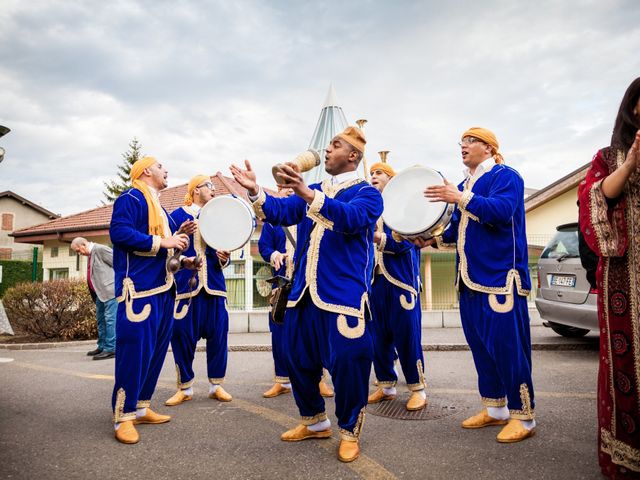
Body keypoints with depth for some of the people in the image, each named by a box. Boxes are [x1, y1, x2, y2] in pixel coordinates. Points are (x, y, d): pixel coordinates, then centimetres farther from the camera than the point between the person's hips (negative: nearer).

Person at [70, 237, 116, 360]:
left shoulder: (100, 249, -11)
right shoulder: (90, 255, 18)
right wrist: (95, 293, 13)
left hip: (110, 290, -10)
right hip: (100, 293, 10)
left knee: (110, 319, -8)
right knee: (100, 320, 15)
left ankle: (111, 349, -6)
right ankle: (102, 347, 24)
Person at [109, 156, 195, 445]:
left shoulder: (158, 207, 25)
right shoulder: (131, 199, -3)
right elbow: (119, 232, -19)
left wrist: (181, 260, 13)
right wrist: (161, 242, -19)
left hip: (162, 289, 10)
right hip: (139, 290, -10)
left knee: (155, 351, 11)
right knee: (134, 350, -9)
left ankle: (141, 408, 22)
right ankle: (123, 416, 0)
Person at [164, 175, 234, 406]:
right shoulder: (177, 215, 6)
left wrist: (224, 258, -6)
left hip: (213, 285, 3)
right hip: (185, 284, -3)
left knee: (218, 334, 1)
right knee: (182, 336, -2)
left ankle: (216, 385, 14)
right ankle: (185, 387, 14)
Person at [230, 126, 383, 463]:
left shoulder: (366, 193, -3)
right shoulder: (311, 192, 16)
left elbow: (351, 218, -25)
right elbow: (281, 212, 1)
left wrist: (308, 194, -38)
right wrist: (255, 191, -17)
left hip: (344, 295, -6)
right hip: (304, 293, 7)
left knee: (347, 363, -2)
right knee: (298, 359, 14)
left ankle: (349, 432, 21)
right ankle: (314, 422, 34)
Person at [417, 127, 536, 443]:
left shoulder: (505, 176, -5)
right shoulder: (465, 185, 20)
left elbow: (502, 210, -23)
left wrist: (460, 198, -29)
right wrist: (435, 238, 6)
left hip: (501, 278, -8)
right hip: (471, 279, 9)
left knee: (508, 346, -6)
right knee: (479, 345, 11)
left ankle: (523, 417, 6)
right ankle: (495, 410, 23)